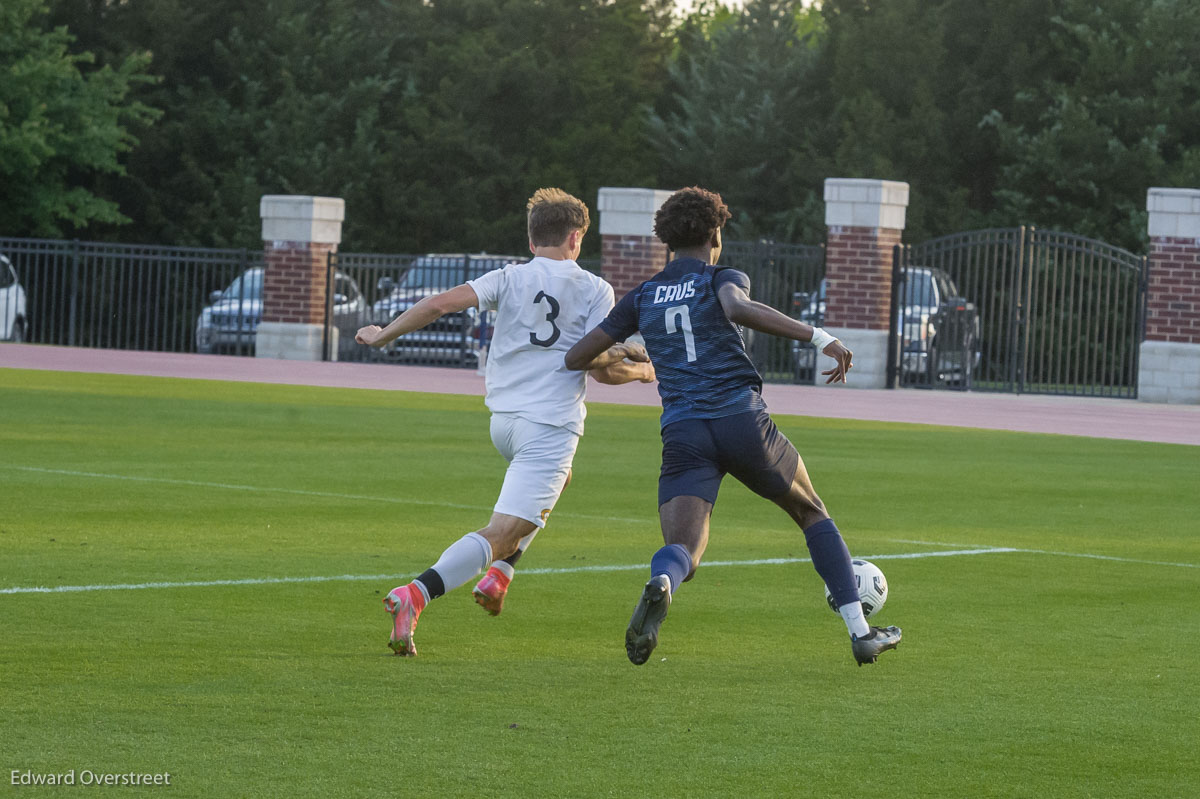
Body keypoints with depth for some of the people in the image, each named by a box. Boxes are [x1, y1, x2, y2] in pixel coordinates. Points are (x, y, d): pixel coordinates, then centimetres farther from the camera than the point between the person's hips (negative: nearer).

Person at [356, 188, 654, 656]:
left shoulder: (509, 278, 7)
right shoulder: (595, 290, 0)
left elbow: (442, 304, -6)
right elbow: (602, 368, -5)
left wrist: (383, 335, 4)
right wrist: (642, 372, 15)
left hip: (502, 421, 6)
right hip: (551, 426, -6)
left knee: (549, 489, 37)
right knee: (501, 534, -13)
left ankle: (497, 577, 22)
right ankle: (415, 595, -34)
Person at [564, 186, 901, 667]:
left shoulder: (641, 298, 19)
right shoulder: (723, 279, 8)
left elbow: (576, 358, 21)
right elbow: (737, 307, -18)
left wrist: (616, 359, 44)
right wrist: (818, 336, -20)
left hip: (683, 432, 2)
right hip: (743, 422, -1)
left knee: (683, 551, -10)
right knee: (811, 513, 22)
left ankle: (659, 585, -50)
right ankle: (860, 632, 19)